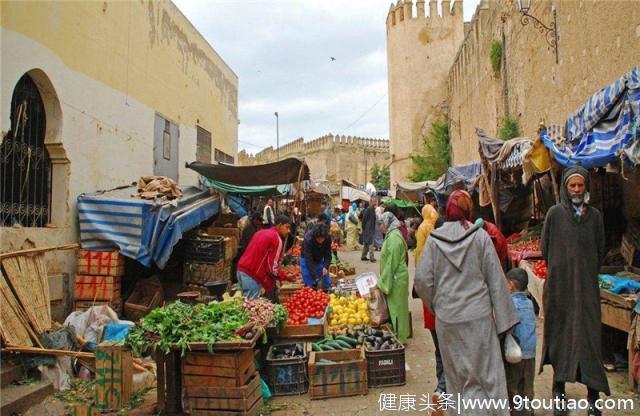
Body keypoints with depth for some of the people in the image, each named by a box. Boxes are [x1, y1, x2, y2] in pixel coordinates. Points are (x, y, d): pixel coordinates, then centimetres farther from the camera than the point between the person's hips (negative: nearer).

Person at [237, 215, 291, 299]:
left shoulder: (261, 232, 17)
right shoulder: (277, 239, -9)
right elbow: (272, 267, -14)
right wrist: (285, 277, -1)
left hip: (241, 270, 9)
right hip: (252, 275, -9)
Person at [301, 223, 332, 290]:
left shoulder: (328, 238, -22)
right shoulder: (308, 239, -34)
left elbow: (328, 255, -12)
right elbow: (309, 260, -36)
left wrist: (326, 267, -31)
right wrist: (316, 278, -39)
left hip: (320, 260, 4)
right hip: (307, 261, -4)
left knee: (327, 284, 3)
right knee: (310, 286, -11)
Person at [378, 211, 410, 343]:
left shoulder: (393, 237, -19)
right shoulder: (392, 235, 12)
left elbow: (391, 262, -22)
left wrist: (382, 283, -17)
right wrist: (382, 280, 16)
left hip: (396, 279, -10)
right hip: (395, 278, 10)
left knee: (396, 308, 0)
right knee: (396, 308, 16)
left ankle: (398, 337, 11)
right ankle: (399, 336, 25)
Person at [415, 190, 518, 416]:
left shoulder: (434, 239, -3)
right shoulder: (480, 236, -6)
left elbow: (422, 280, -4)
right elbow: (496, 279, -3)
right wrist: (504, 317, 3)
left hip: (447, 318, 2)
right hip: (478, 315, -1)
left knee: (458, 375, 14)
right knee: (487, 373, 9)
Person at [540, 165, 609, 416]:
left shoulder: (595, 216, 5)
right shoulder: (555, 213, -2)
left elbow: (600, 251, 11)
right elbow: (545, 248, 2)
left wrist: (588, 273, 7)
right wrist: (558, 271, 4)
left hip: (587, 285, 2)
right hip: (559, 283, -1)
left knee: (589, 334, 0)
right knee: (560, 333, 6)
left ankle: (593, 395, 9)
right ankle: (559, 389, 17)